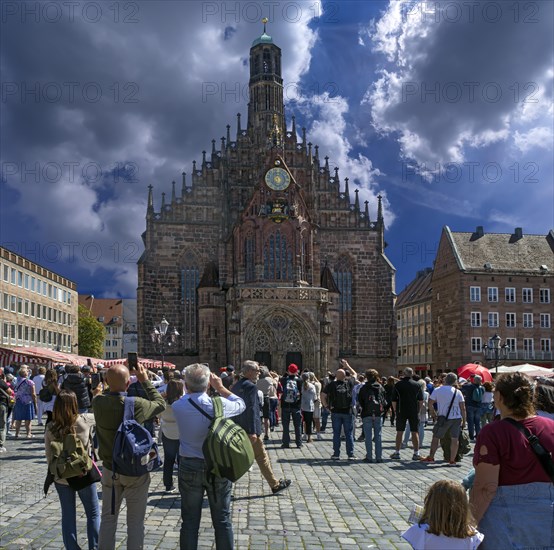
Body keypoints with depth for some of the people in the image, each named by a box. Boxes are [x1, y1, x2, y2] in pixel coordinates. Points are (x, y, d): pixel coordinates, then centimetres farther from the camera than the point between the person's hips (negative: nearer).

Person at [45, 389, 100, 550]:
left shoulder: (50, 428, -11)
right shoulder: (84, 421, -16)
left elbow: (49, 457, -4)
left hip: (61, 478, 2)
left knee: (68, 515, 15)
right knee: (94, 513, 15)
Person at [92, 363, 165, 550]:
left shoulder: (98, 402, -13)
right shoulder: (136, 404, -23)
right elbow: (160, 403, -4)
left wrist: (114, 376, 9)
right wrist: (145, 380, 1)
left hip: (110, 470, 3)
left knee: (108, 519, 17)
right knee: (135, 521, 10)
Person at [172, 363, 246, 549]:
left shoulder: (177, 406, -10)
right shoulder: (219, 404, -14)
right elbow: (241, 404, 6)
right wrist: (220, 388, 7)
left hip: (189, 467, 1)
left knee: (190, 520, 11)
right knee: (222, 520, 10)